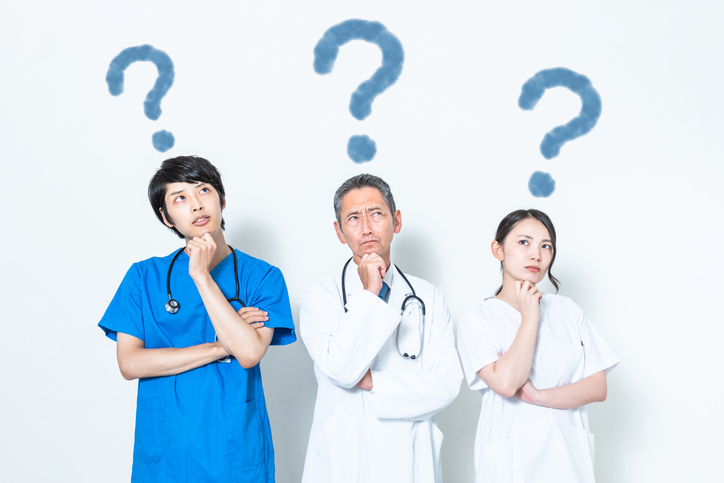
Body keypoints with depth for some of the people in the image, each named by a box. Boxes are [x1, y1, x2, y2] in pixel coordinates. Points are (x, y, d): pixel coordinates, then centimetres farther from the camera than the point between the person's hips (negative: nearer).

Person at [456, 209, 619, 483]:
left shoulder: (567, 310, 6)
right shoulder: (475, 321, -6)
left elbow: (598, 388, 0)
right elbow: (506, 383, -21)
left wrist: (537, 396, -15)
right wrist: (530, 317, -13)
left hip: (568, 454, 3)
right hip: (511, 460, -3)